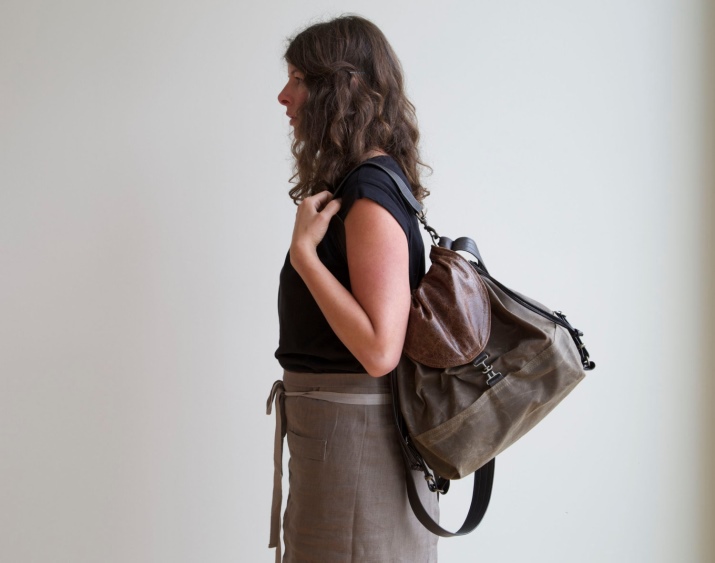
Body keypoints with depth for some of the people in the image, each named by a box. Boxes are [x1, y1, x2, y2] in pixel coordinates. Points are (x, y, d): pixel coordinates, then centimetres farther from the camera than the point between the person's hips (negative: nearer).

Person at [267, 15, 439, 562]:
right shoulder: (353, 183, 10)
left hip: (355, 433, -10)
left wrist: (303, 250, -23)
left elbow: (379, 350, -27)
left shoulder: (370, 196, -19)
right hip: (330, 425, 10)